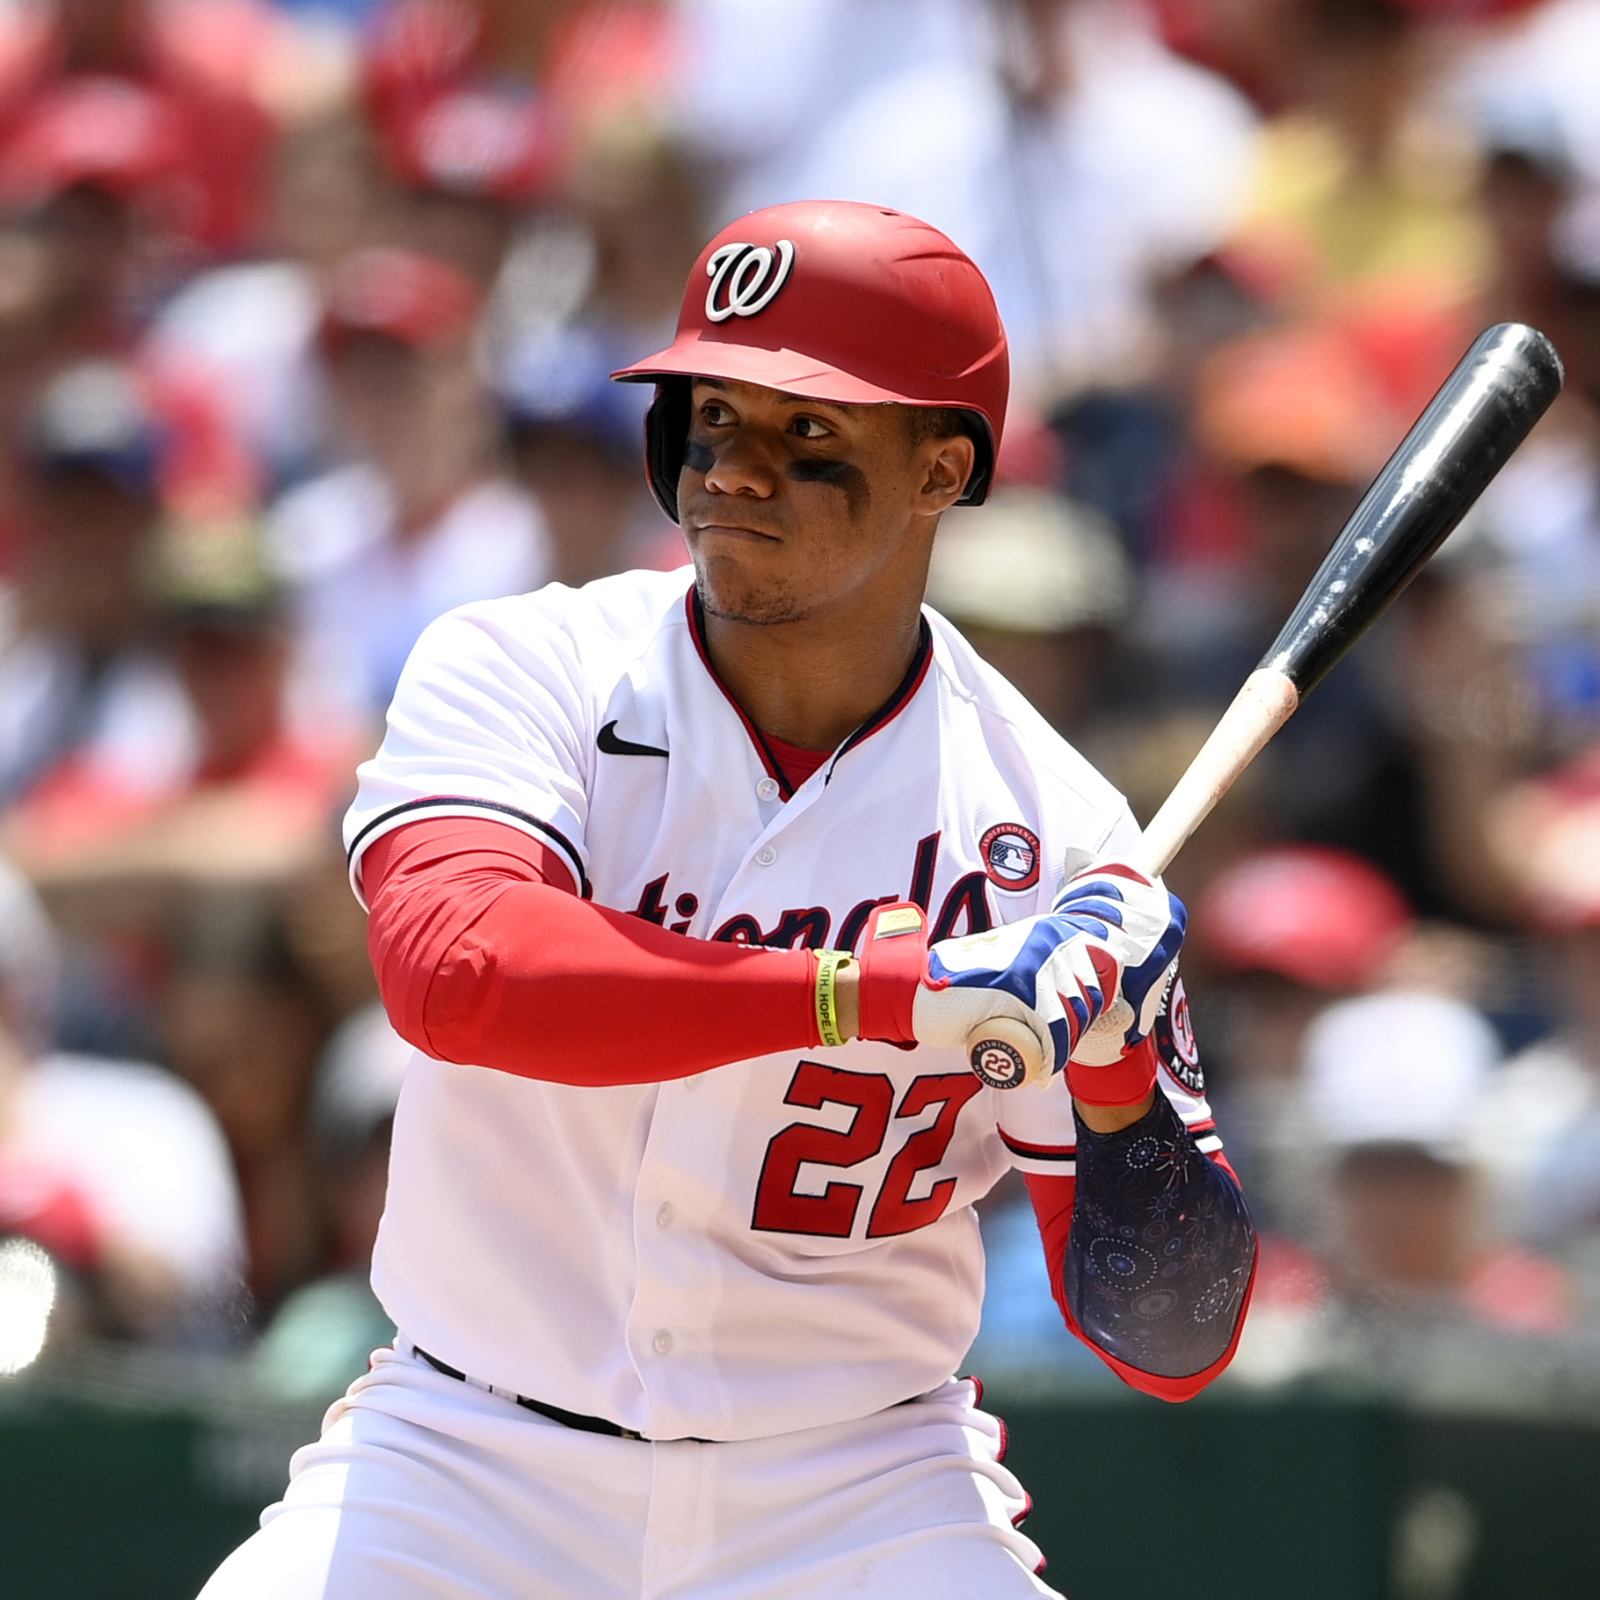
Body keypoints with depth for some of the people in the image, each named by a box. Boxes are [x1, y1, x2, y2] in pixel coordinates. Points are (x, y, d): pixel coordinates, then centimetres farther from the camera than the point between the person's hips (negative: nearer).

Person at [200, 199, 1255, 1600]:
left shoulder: (1047, 828, -4)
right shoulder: (525, 670, -6)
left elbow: (1175, 1348, -3)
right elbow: (455, 967, -29)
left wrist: (1117, 1073, -22)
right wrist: (896, 988, -34)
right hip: (472, 1469, 0)